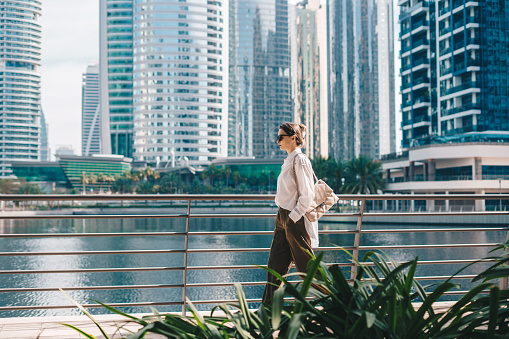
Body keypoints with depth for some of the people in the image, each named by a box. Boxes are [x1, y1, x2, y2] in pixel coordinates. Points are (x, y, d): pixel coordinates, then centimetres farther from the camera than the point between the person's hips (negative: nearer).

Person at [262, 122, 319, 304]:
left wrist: (292, 219, -17)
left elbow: (307, 196, -18)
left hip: (296, 221, -9)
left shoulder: (300, 161, -15)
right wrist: (283, 217, 16)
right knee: (275, 265, 10)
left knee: (307, 267, 1)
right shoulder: (289, 160, 13)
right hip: (284, 218, 9)